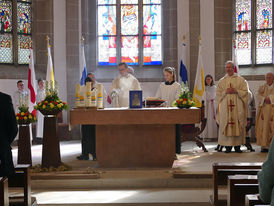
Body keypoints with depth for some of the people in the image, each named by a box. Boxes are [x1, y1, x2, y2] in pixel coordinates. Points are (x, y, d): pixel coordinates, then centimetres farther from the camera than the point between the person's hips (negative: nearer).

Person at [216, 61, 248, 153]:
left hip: (237, 106, -1)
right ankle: (228, 146, -2)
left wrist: (236, 91, -12)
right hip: (225, 106, 1)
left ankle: (237, 146, 0)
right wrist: (225, 92, -8)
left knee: (238, 125, -4)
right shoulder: (222, 81, 14)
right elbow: (218, 94, 10)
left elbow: (245, 92, 2)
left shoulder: (240, 80, 8)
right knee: (226, 125, -5)